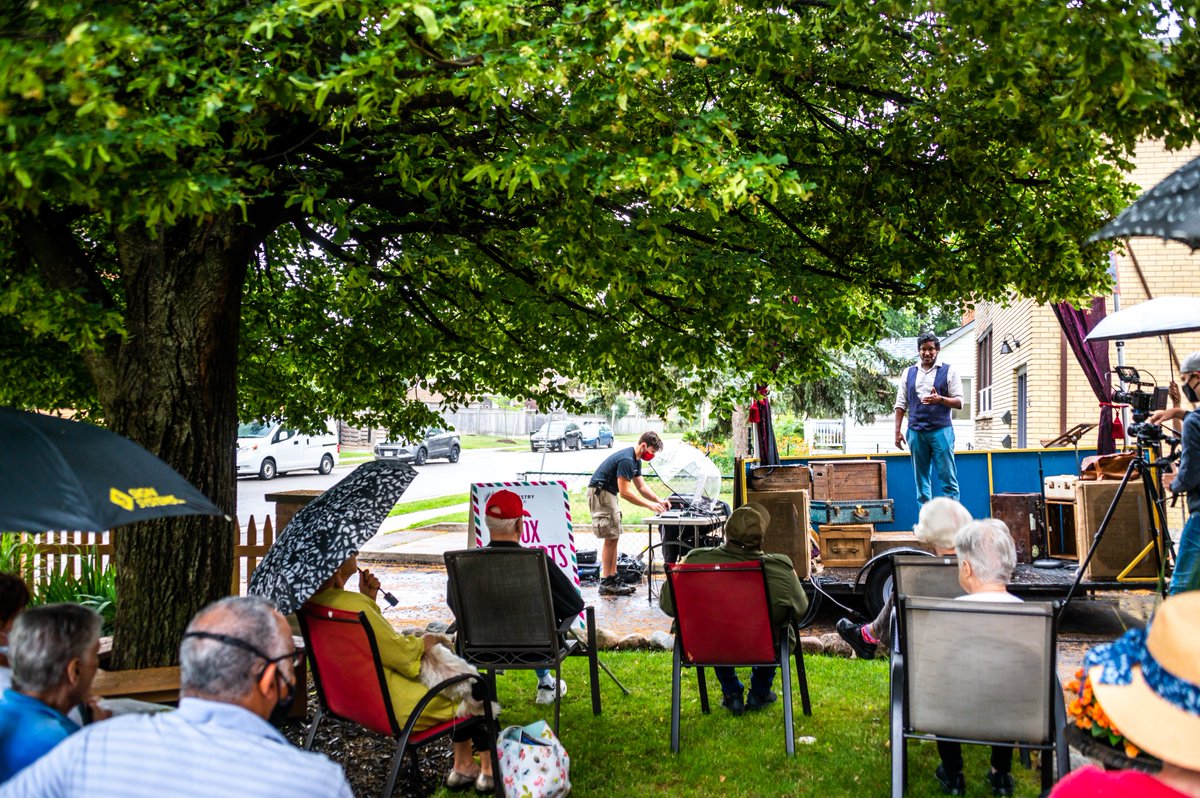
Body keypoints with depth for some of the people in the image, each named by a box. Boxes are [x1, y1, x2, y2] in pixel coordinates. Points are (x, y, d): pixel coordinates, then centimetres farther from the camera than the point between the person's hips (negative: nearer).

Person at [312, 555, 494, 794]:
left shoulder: (315, 601, -2)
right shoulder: (351, 604, -32)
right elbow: (401, 653, -22)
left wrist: (368, 598, 0)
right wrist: (423, 642, -2)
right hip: (394, 708, -9)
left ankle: (463, 764, 33)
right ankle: (489, 769, 29)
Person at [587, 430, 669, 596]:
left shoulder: (636, 460, 11)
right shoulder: (626, 460, -23)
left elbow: (641, 486, 16)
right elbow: (625, 492, -25)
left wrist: (659, 500, 2)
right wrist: (649, 505, -22)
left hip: (609, 494, 11)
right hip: (599, 493, -11)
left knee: (613, 538, 9)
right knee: (610, 538, -11)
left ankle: (612, 579, 12)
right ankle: (606, 583, -9)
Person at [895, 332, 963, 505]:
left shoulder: (949, 371, 5)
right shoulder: (909, 373, 13)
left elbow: (959, 402, 0)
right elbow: (901, 404, 12)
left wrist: (940, 399, -19)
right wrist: (897, 431, 4)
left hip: (941, 430, -3)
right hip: (916, 431, 3)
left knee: (948, 477, -5)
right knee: (921, 479, 6)